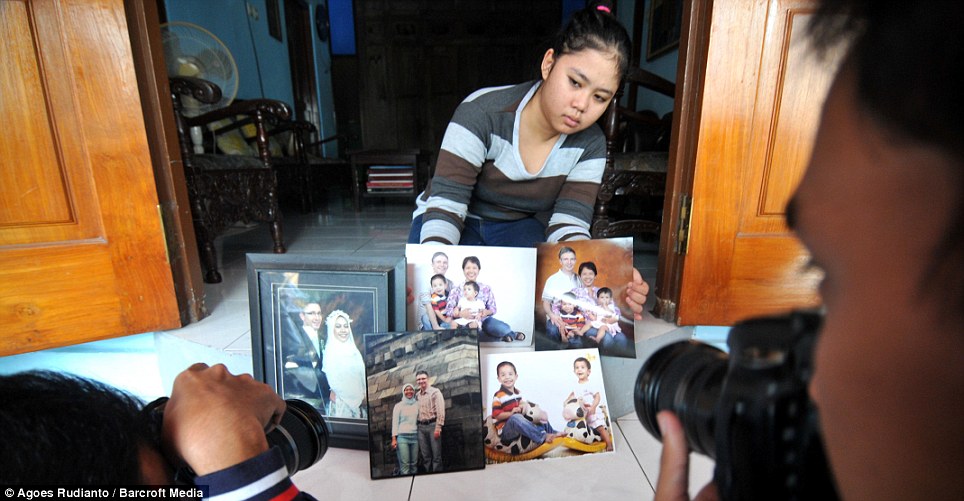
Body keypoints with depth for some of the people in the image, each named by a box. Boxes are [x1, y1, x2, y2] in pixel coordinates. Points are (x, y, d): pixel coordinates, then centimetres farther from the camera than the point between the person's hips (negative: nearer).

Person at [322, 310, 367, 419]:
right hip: (340, 404, -5)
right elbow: (333, 384, -10)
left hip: (359, 404, 5)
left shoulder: (354, 351, 10)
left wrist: (365, 397, -1)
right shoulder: (329, 352, -7)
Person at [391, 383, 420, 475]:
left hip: (415, 436, 3)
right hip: (402, 437, -3)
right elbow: (395, 422, 2)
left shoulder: (417, 404, 10)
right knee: (404, 464, -8)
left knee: (414, 463, 2)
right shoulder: (398, 406, 4)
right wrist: (394, 439, -6)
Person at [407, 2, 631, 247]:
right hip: (458, 223, -3)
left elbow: (568, 224, -19)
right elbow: (445, 204, -29)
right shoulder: (481, 113, -27)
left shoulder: (590, 145, -14)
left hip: (518, 227, 3)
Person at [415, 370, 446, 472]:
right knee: (425, 456, 8)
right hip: (421, 427, 5)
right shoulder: (417, 395, 15)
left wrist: (438, 427, -15)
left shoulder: (435, 392, -3)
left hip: (432, 425, -5)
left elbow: (440, 411, -9)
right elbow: (416, 412, 14)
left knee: (436, 455, -3)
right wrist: (418, 426, 4)